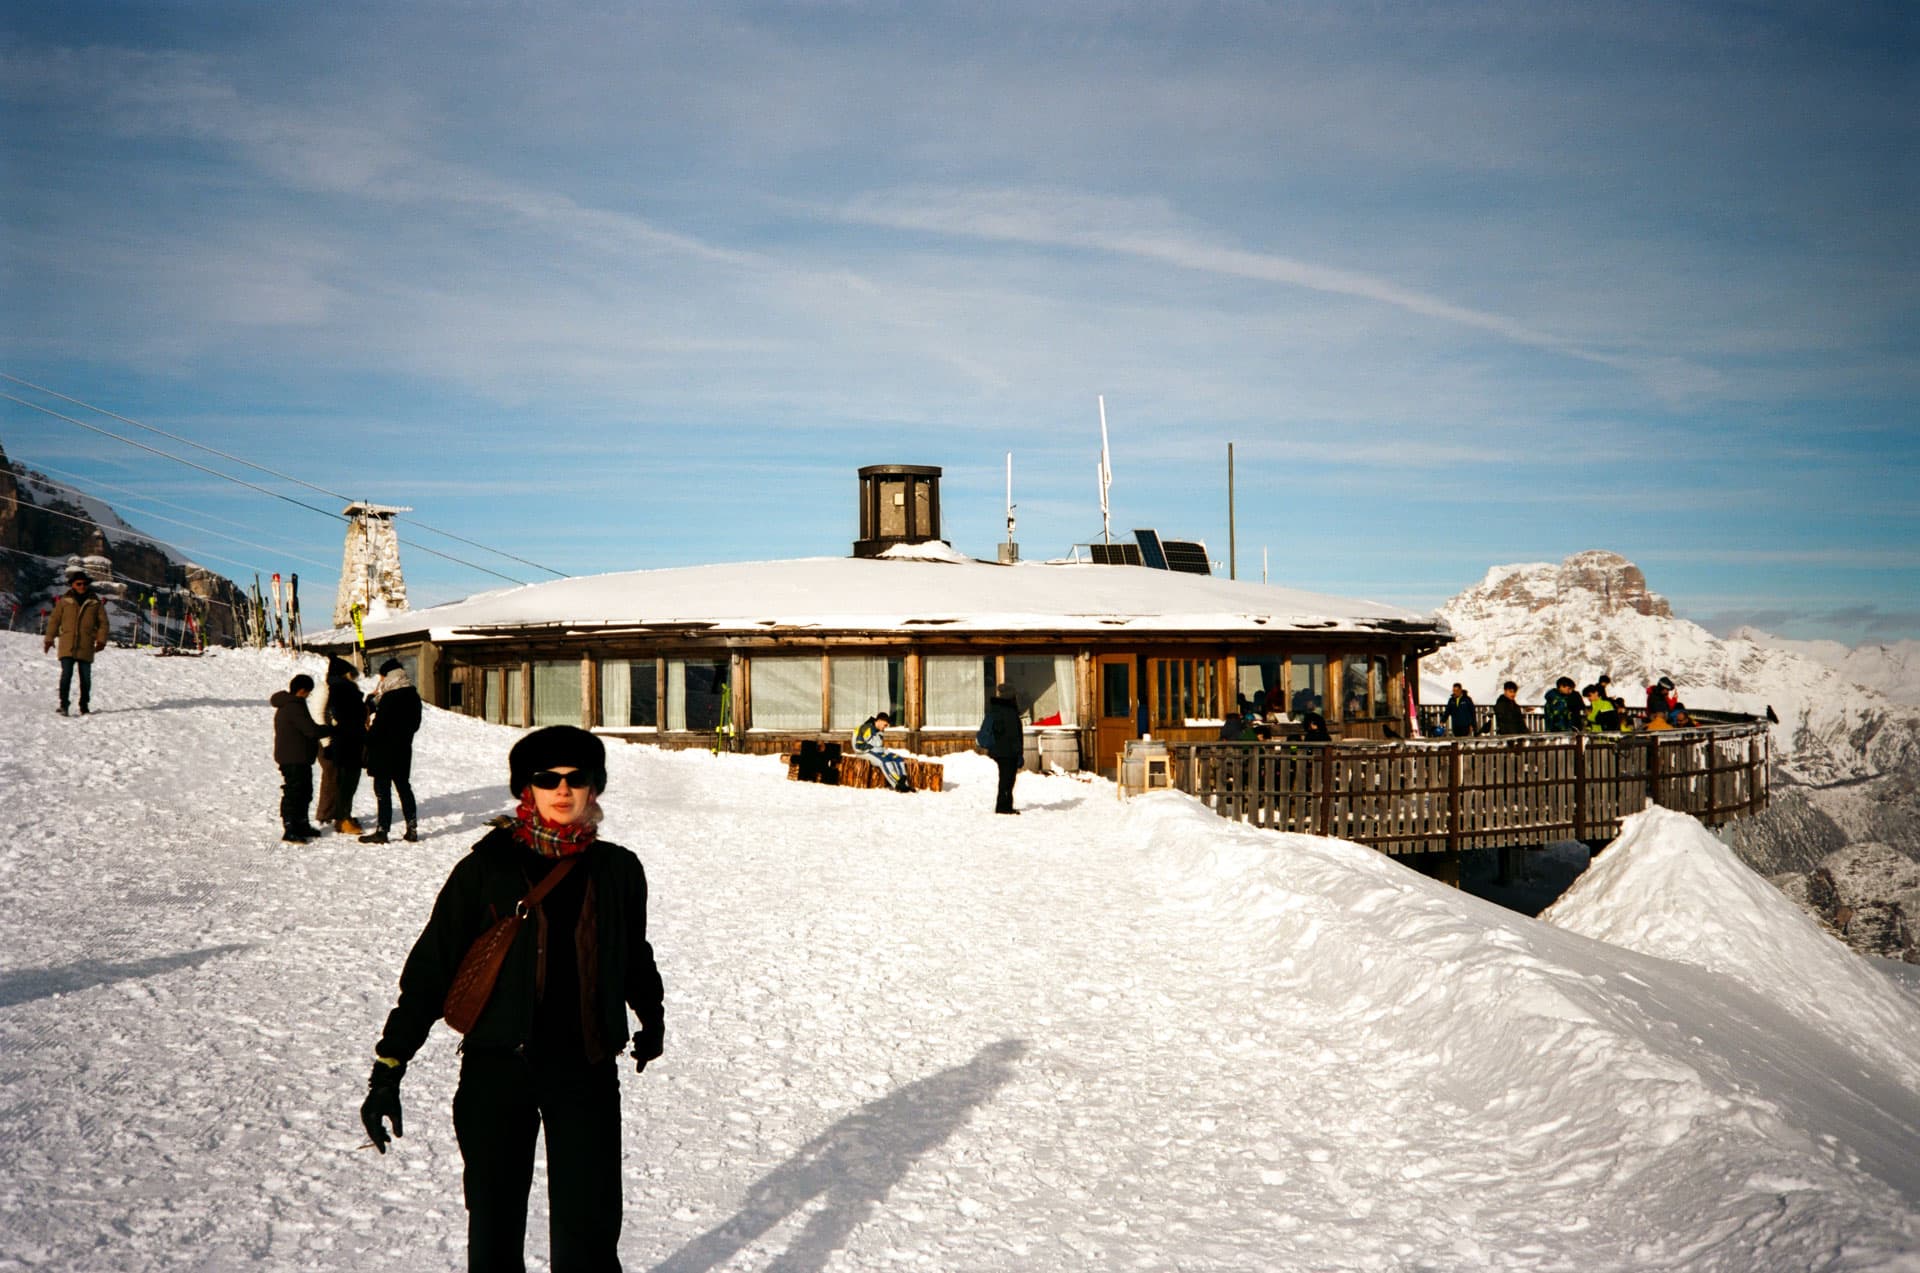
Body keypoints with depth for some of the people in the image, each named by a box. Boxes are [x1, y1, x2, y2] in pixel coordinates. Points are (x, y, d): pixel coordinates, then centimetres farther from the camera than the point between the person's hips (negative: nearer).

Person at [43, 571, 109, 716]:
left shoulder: (95, 602, 7)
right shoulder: (64, 601, 5)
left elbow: (103, 622, 10)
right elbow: (54, 620, 9)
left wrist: (101, 640, 0)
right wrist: (49, 639, 7)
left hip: (86, 648, 1)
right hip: (67, 646, -1)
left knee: (86, 678, 7)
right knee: (66, 674, -12)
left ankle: (84, 706, 18)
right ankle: (63, 705, -9)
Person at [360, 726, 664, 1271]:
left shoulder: (617, 871, 2)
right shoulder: (487, 867, -5)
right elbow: (431, 966, -3)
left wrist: (652, 1018, 35)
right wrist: (388, 1066, -7)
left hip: (587, 1068, 1)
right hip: (498, 1067, -1)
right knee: (494, 1226, 9)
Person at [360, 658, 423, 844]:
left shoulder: (389, 698, -19)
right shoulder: (413, 695, 7)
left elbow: (379, 725, -17)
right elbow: (415, 723, 14)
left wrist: (369, 737, -2)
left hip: (385, 751, -8)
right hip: (403, 749, 8)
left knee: (382, 789, -2)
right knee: (404, 786, 14)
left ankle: (382, 830, -1)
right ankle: (412, 829, 14)